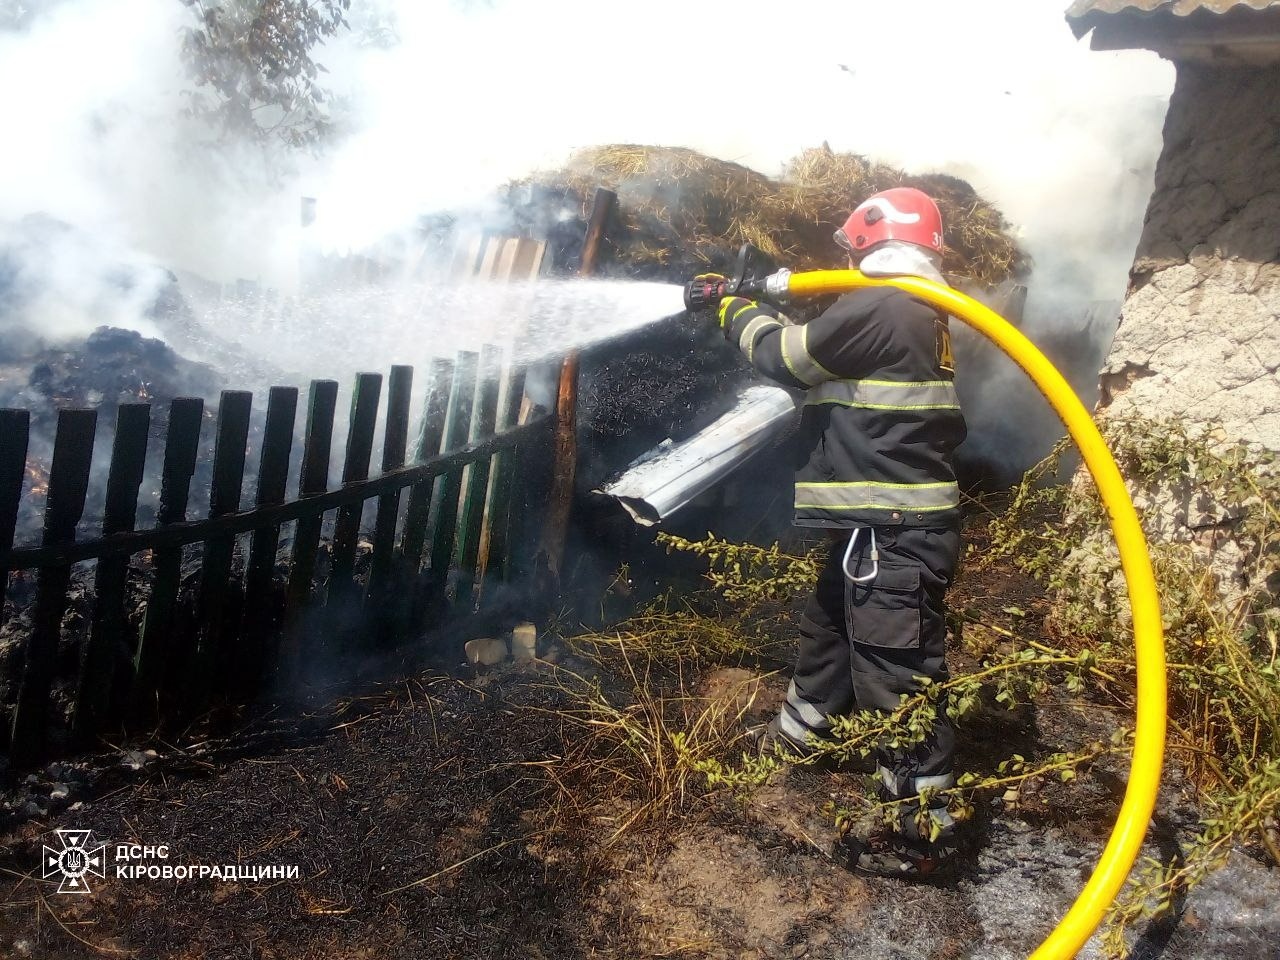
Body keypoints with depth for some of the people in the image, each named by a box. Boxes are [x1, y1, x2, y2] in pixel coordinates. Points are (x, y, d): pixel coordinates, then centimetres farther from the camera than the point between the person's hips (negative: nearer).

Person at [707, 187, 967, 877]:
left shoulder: (878, 307, -16)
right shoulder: (918, 316, 16)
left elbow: (789, 357, -10)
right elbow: (818, 356, 25)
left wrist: (737, 314, 7)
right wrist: (764, 313, 24)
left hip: (895, 533, -11)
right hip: (878, 523, 11)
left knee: (895, 673, -5)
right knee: (828, 625, 27)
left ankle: (921, 828, 5)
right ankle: (800, 730, 48)